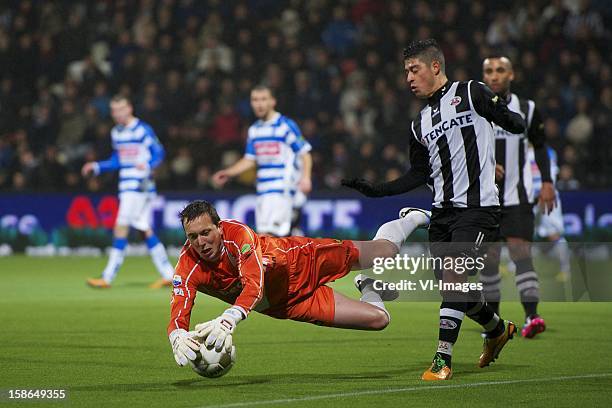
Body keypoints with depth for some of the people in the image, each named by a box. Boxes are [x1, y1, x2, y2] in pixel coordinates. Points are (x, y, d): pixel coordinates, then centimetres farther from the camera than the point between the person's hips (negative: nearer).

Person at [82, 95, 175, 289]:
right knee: (145, 229, 7)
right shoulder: (116, 133, 15)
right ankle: (168, 275, 12)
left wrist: (147, 165, -27)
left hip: (141, 185, -8)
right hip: (126, 186, 8)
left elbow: (158, 152, -9)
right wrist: (96, 167, 16)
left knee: (121, 227, -11)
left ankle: (108, 277, -10)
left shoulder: (143, 130, -8)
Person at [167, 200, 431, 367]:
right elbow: (178, 316, -33)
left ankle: (414, 218, 52)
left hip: (301, 262, -2)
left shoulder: (237, 233, -36)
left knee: (385, 252, 15)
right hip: (287, 304, 2)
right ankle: (371, 291, 40)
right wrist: (179, 339, -59)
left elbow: (254, 283, -49)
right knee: (378, 319, 2)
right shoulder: (188, 269, -28)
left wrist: (228, 320, -67)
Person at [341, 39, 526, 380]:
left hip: (477, 205, -7)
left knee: (454, 273, -19)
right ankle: (498, 330, 35)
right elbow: (420, 174, 20)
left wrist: (506, 115, -16)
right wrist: (377, 190, 13)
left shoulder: (471, 94, 1)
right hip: (443, 211, 7)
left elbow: (517, 126, 1)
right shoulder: (421, 124, 18)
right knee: (455, 286, 7)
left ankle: (443, 359, -17)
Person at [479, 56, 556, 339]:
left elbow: (540, 145, 17)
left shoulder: (527, 109, 5)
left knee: (521, 252, -15)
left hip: (518, 198, -1)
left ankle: (531, 317, -24)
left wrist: (547, 182, 7)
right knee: (489, 259, 4)